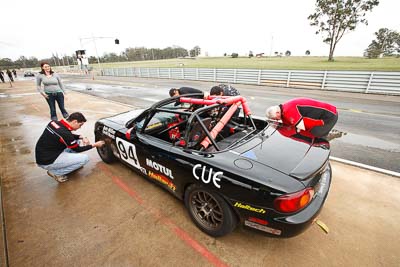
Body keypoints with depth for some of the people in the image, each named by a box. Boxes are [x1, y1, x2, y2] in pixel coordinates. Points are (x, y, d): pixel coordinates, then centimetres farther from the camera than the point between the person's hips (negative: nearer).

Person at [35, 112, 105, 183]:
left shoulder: (54, 122, -2)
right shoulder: (65, 133, -27)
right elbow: (77, 149, -9)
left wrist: (82, 137, 0)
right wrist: (94, 145, -2)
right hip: (47, 162, -9)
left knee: (76, 140, 13)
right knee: (85, 158, -13)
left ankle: (70, 163, 15)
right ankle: (56, 172, -2)